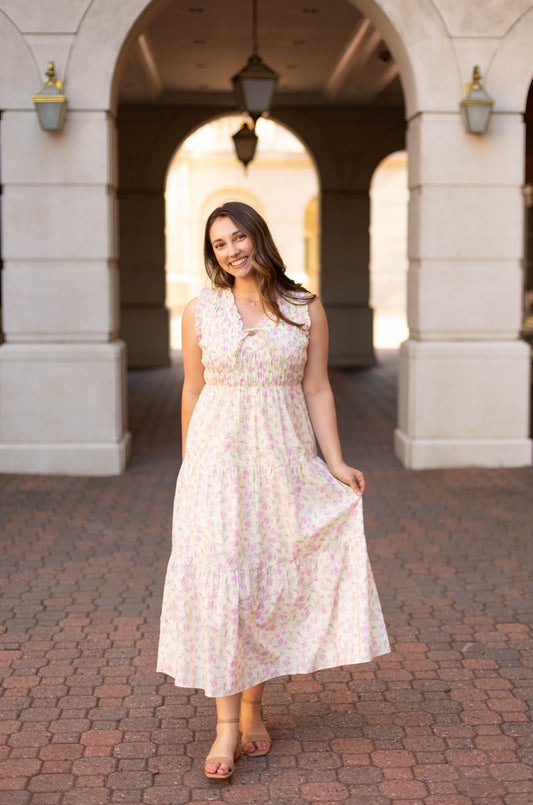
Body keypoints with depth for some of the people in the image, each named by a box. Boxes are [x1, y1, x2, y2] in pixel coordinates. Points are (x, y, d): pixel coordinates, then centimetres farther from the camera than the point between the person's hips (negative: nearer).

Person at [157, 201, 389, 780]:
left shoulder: (306, 309, 3)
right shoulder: (200, 312, 4)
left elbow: (316, 391, 3)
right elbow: (193, 392, 9)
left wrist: (336, 464, -4)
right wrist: (189, 466, 11)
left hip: (284, 460, 1)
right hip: (219, 457, 0)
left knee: (271, 582, 5)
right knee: (218, 581, -7)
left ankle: (253, 706, 22)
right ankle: (227, 724, -2)